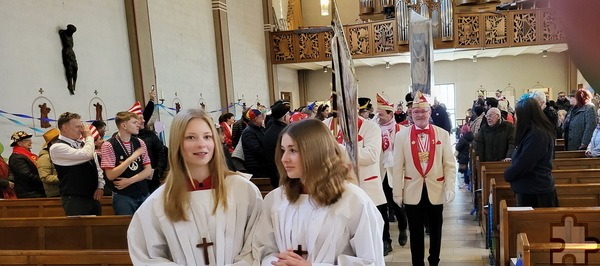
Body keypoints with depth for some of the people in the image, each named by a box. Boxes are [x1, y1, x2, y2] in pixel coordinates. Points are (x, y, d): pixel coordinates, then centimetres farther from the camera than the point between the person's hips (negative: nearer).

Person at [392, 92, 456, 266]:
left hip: (436, 191, 1)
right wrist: (397, 192, -5)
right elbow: (398, 167, -4)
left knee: (436, 230, 17)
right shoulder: (401, 136, -4)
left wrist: (450, 188, -10)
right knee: (416, 232, 9)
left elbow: (450, 164, -1)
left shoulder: (443, 134, -1)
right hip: (412, 192, -1)